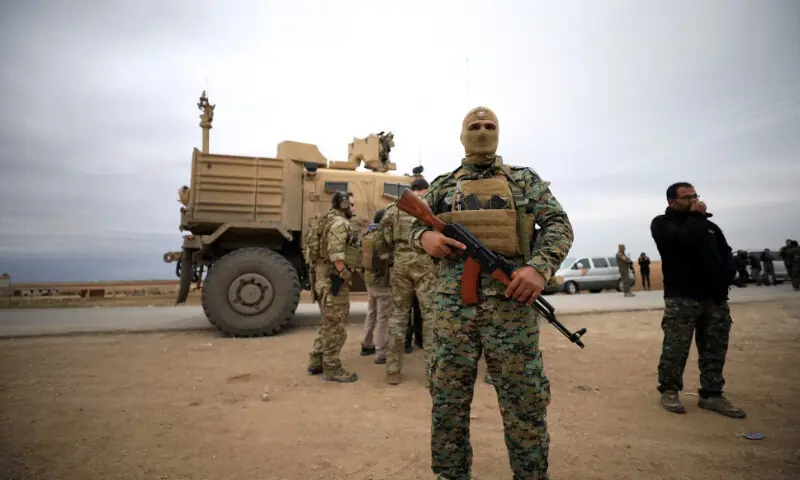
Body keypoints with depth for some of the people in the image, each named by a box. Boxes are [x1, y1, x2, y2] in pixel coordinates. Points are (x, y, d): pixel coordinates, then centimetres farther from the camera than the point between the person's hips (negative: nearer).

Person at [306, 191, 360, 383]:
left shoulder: (330, 221, 19)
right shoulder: (339, 223, -14)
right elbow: (336, 254, -24)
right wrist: (343, 275, -22)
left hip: (325, 279, 11)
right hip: (334, 280, -11)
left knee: (329, 324, 19)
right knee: (336, 326, -2)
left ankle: (316, 362, 27)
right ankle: (332, 368, 7)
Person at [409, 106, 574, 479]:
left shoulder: (524, 179, 11)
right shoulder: (442, 186, 16)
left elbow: (558, 225, 5)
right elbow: (415, 228, 19)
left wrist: (541, 267, -14)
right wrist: (425, 238, -7)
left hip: (511, 299, -1)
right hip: (453, 303, 2)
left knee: (524, 401, 7)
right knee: (448, 400, 10)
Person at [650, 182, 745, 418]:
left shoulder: (709, 225, 18)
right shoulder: (662, 223, 1)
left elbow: (726, 255, 19)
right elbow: (683, 239, -18)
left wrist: (725, 277, 1)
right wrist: (695, 216, -5)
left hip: (715, 298, 6)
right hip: (681, 298, -6)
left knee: (715, 350, 9)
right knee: (676, 348, -4)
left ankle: (712, 395, 20)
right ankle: (669, 391, 10)